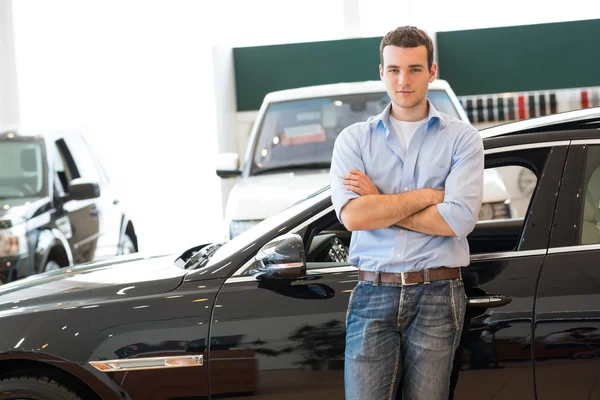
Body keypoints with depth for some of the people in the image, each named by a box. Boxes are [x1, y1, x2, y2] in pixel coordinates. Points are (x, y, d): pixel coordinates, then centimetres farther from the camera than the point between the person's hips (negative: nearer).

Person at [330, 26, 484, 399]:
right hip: (373, 295, 1)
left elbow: (459, 220, -11)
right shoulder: (354, 139, 8)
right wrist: (427, 195, -6)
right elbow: (352, 215, -8)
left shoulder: (462, 138, 4)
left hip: (437, 297, -1)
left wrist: (380, 205, -5)